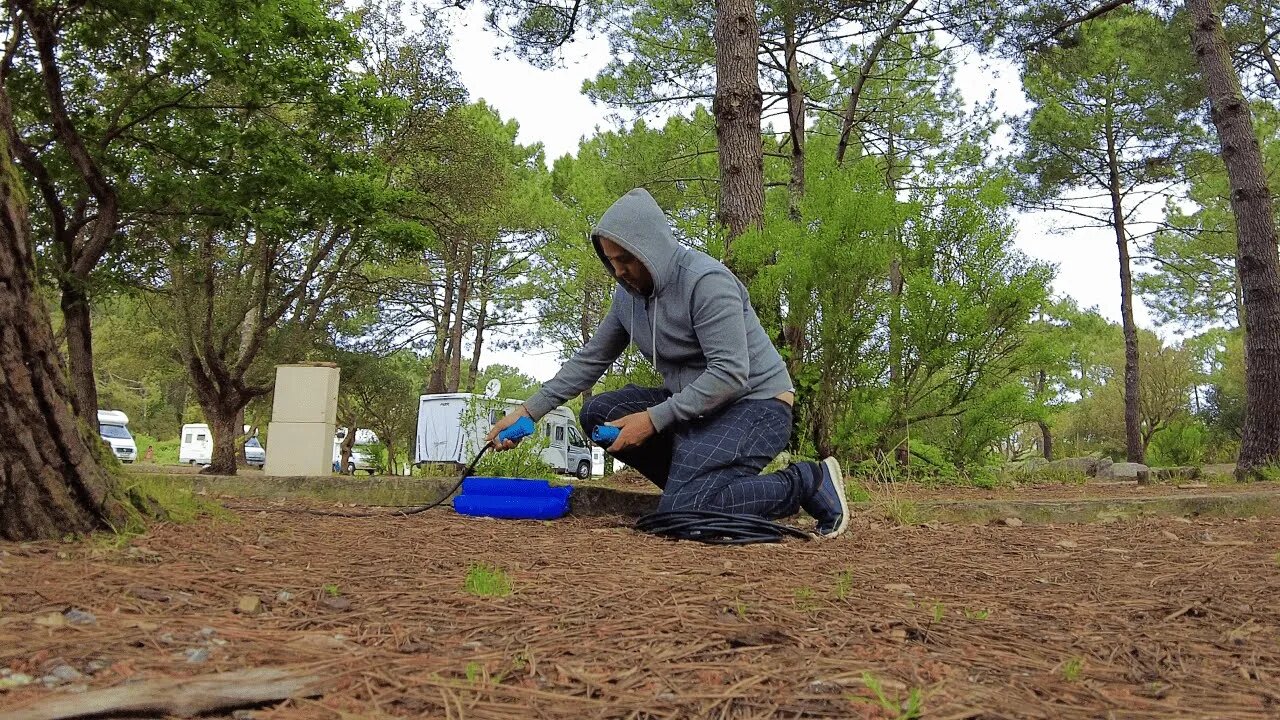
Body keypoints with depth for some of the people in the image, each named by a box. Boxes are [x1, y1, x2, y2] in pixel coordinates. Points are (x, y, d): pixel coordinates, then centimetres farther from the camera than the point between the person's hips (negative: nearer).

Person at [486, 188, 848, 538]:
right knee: (599, 413, -6)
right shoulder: (628, 294, 4)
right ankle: (698, 485, 0)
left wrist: (653, 419, -27)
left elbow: (729, 374, -27)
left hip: (755, 403, -8)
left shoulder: (705, 280, -21)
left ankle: (808, 482, -8)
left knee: (681, 512, -25)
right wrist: (529, 410, 2)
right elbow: (590, 360, 10)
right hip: (693, 403, 8)